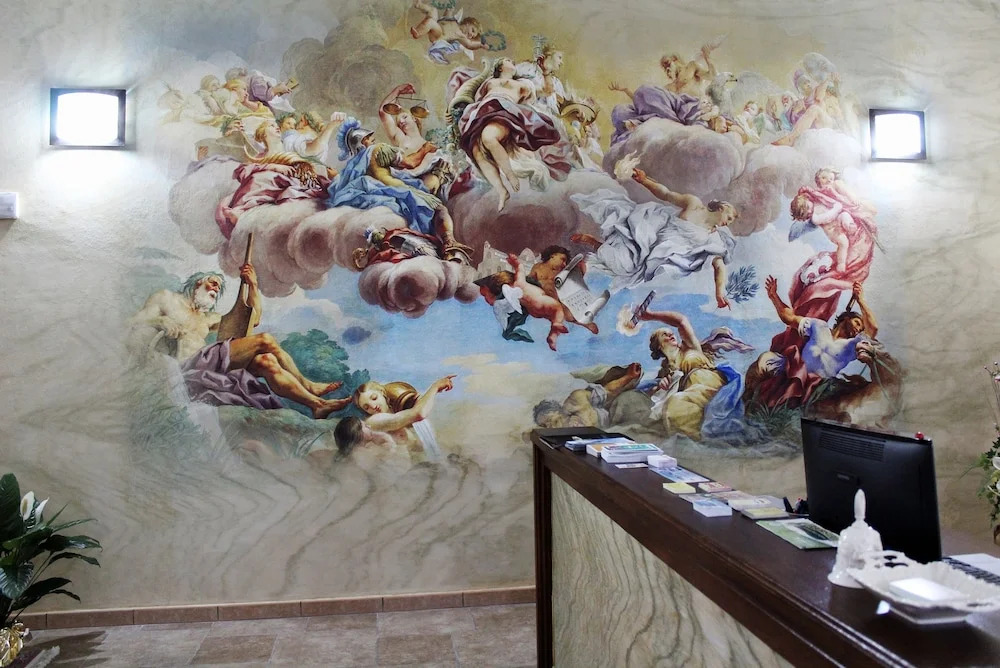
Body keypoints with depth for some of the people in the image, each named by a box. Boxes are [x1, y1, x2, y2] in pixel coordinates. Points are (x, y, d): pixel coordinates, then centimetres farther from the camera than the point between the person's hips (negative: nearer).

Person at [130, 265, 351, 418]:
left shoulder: (207, 318, 31)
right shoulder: (167, 298, 16)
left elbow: (253, 318, 31)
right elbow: (135, 323, 3)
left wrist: (253, 285, 23)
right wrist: (164, 324, -16)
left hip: (206, 367, 7)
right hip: (189, 366, -7)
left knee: (267, 363, -20)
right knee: (266, 340, -21)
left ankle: (317, 404, -27)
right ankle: (308, 386, -12)